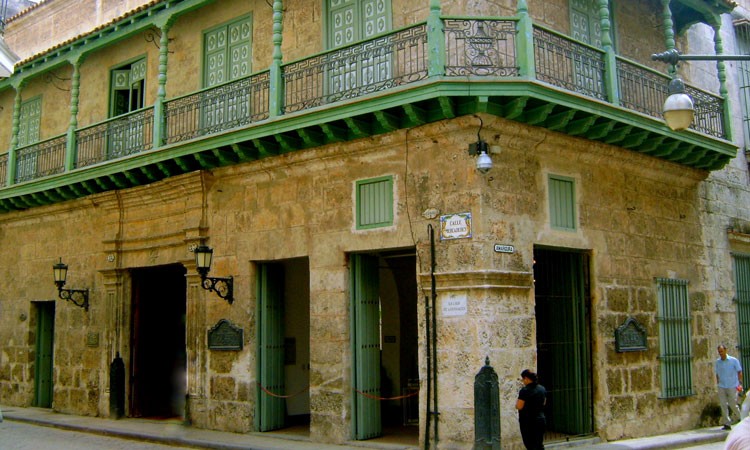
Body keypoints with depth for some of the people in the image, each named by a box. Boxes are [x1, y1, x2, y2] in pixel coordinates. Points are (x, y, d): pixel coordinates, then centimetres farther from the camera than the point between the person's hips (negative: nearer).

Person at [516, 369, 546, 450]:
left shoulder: (525, 390, -19)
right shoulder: (542, 388, 6)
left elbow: (519, 406, -20)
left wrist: (517, 401, 0)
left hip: (528, 422, -7)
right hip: (541, 419, 7)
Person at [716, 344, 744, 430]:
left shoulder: (733, 360, -4)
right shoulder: (717, 362, 6)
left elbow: (739, 372, 0)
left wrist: (740, 383, -7)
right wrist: (718, 384, 11)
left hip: (732, 386, -3)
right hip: (721, 387, 3)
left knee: (732, 404, 1)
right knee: (723, 405, -2)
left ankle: (740, 419, 28)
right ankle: (727, 424, 2)